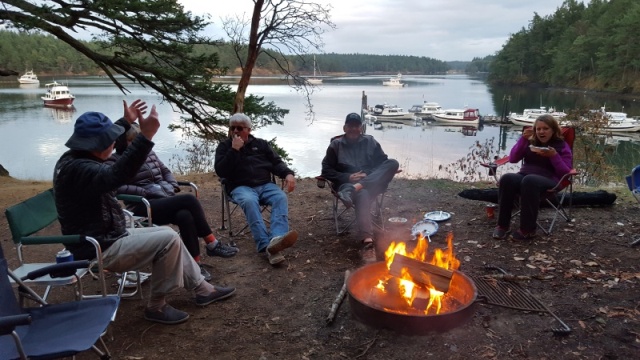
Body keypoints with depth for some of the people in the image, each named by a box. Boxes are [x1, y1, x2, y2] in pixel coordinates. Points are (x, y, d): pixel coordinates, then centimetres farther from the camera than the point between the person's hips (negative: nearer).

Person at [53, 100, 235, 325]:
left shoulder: (74, 158, 7)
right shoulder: (77, 169, -28)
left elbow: (104, 139, 28)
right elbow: (116, 176, -47)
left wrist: (127, 122, 34)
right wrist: (146, 135, -50)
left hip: (106, 238, 11)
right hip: (99, 250, -11)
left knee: (167, 234, 12)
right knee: (168, 240, -17)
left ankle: (202, 289, 18)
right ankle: (157, 306, -1)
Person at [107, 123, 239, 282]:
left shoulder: (149, 152, 17)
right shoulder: (115, 161, -2)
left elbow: (165, 171, 27)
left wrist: (173, 186, 8)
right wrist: (144, 192, -20)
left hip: (166, 200, 6)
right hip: (143, 207, -6)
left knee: (185, 216, -30)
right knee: (189, 200, -28)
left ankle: (196, 264, -23)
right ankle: (212, 244, -19)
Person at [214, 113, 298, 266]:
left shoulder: (261, 144, 20)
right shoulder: (224, 146, 13)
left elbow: (276, 162, 16)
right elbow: (220, 172, -2)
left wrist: (288, 174, -5)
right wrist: (234, 150, -9)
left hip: (265, 185, 3)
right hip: (241, 187, -3)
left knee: (281, 197, -30)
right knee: (249, 201, -38)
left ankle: (277, 238, -54)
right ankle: (266, 245, -50)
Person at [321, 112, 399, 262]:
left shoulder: (370, 141, 16)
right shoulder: (336, 145, 11)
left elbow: (383, 163, 11)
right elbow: (326, 171, 5)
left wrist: (368, 174, -8)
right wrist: (348, 177, -10)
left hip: (372, 181, 3)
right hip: (347, 183, -3)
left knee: (393, 163, -25)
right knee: (362, 195, -40)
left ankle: (355, 188, -41)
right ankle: (368, 242, -55)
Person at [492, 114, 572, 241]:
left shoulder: (562, 146, 7)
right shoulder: (530, 142, 17)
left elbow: (565, 173, -2)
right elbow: (513, 158, 4)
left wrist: (554, 156, -16)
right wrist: (523, 139, -5)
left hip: (549, 181, -3)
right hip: (524, 176, 4)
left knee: (530, 181, -41)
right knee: (507, 178, -33)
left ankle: (527, 229, -35)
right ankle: (503, 224, -27)